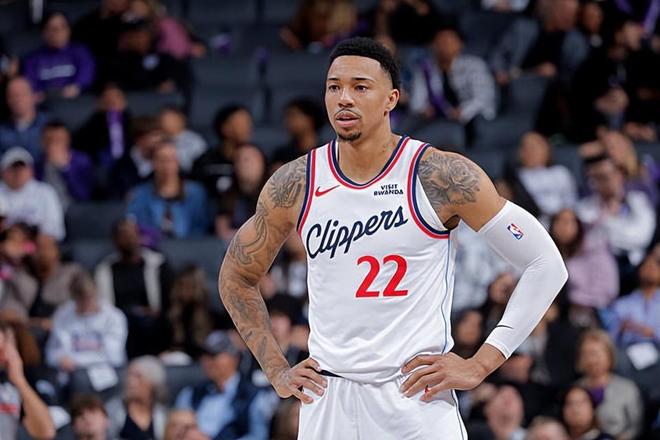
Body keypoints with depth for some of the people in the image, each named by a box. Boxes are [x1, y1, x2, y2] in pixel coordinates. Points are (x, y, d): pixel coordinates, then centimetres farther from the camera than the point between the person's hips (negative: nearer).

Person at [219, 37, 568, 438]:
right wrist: (277, 370, 10)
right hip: (327, 402, 3)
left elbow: (547, 264, -6)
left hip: (418, 397, -3)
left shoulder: (441, 176, -8)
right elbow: (237, 277, 19)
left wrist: (480, 366, -8)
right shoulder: (294, 185, 3)